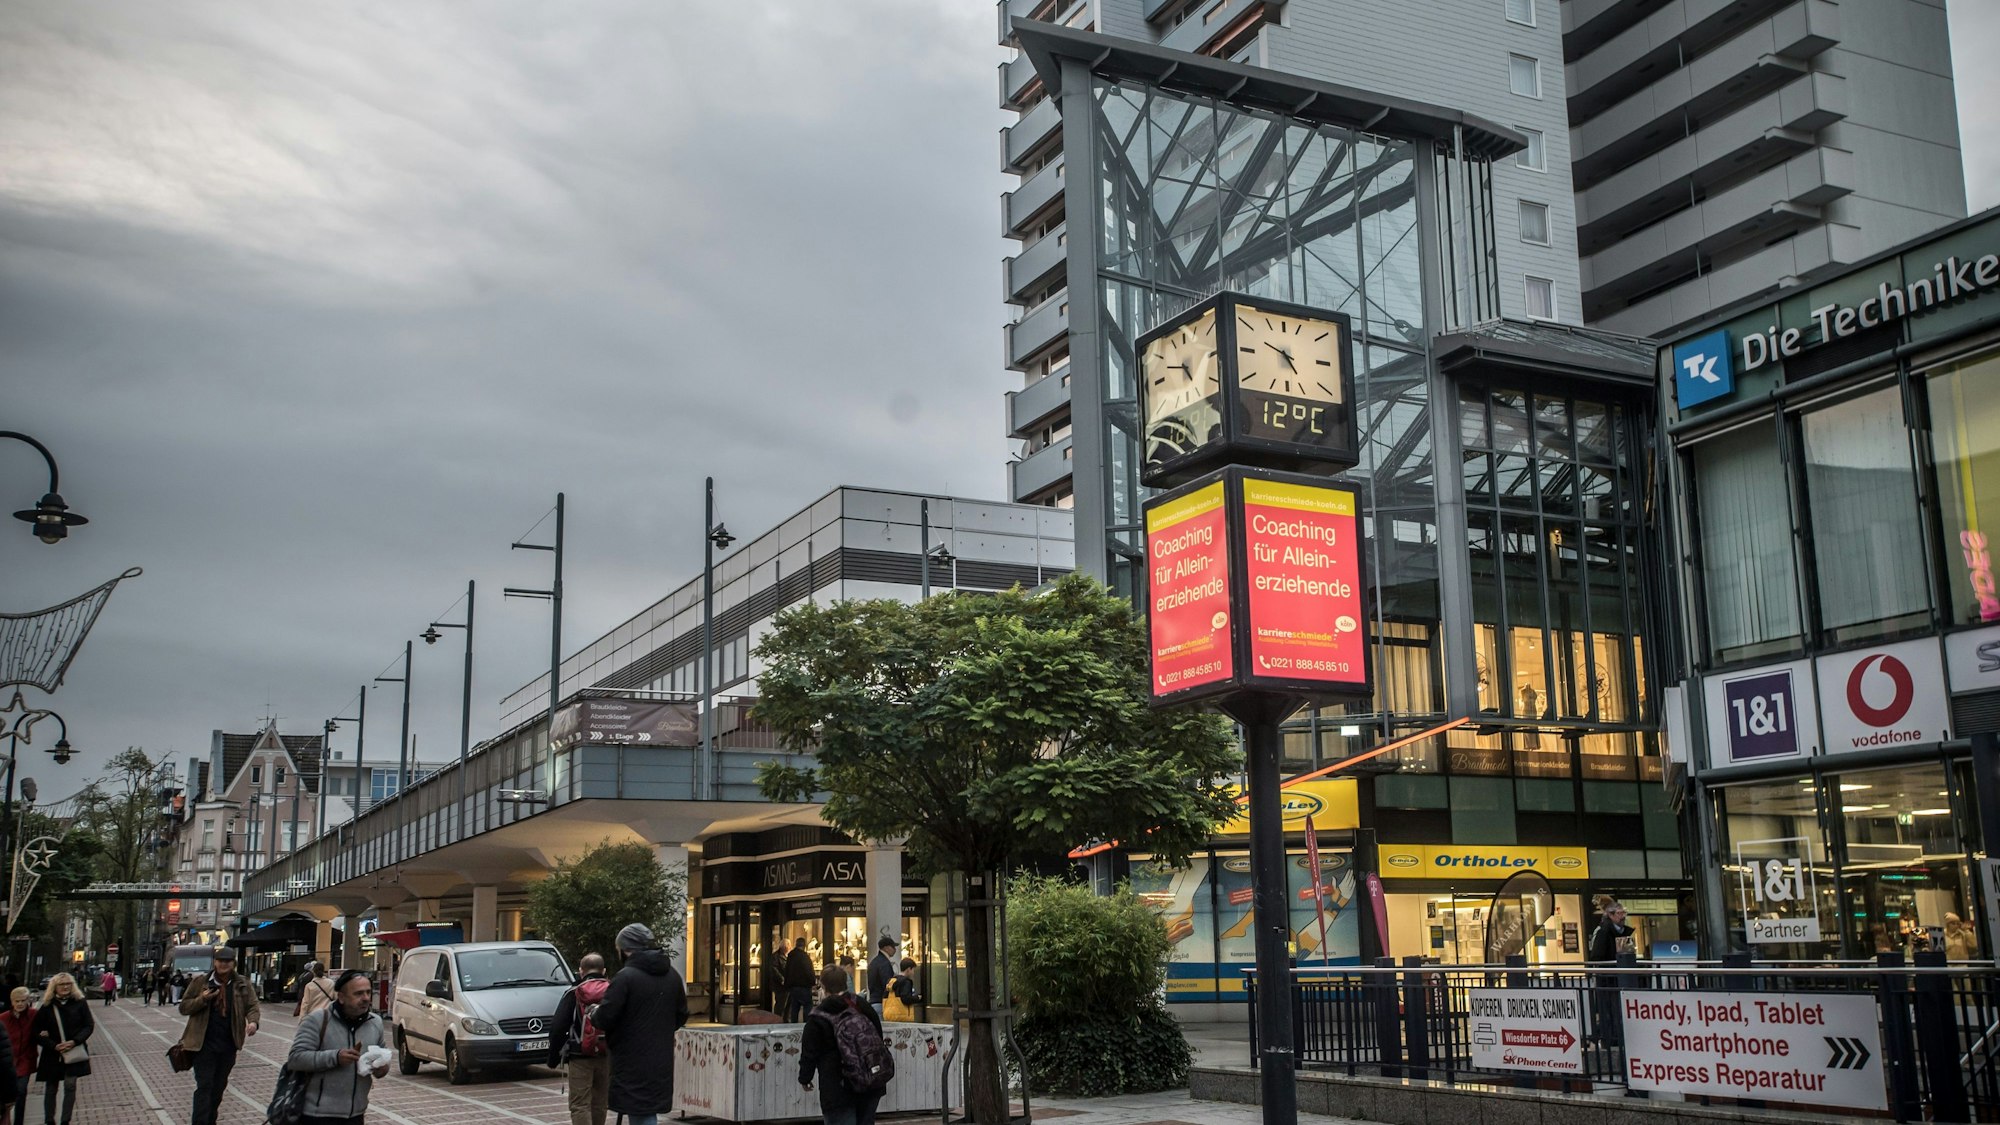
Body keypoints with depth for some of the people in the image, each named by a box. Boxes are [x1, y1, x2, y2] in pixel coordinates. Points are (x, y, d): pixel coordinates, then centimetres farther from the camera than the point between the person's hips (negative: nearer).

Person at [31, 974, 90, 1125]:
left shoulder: (79, 1003, -2)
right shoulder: (47, 1006, -2)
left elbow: (89, 1025, -2)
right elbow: (37, 1032, -1)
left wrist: (74, 1041, -17)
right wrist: (54, 1046, -14)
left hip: (74, 1052, -1)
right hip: (53, 1054, 1)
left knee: (70, 1086, -4)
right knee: (50, 1088, 10)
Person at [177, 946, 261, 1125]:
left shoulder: (243, 985, 2)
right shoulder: (200, 982, -1)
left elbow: (252, 1006, 0)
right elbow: (184, 1007, 2)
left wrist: (253, 1021, -22)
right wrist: (202, 999, -17)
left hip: (228, 1045, 3)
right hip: (204, 1044, -3)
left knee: (219, 1085, 15)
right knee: (204, 1085, -8)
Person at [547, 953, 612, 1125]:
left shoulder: (573, 994, -4)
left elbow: (557, 1028, -6)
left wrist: (553, 1056, 3)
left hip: (580, 1059, -3)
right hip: (606, 1058, 3)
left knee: (579, 1104, -3)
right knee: (600, 1104, 15)